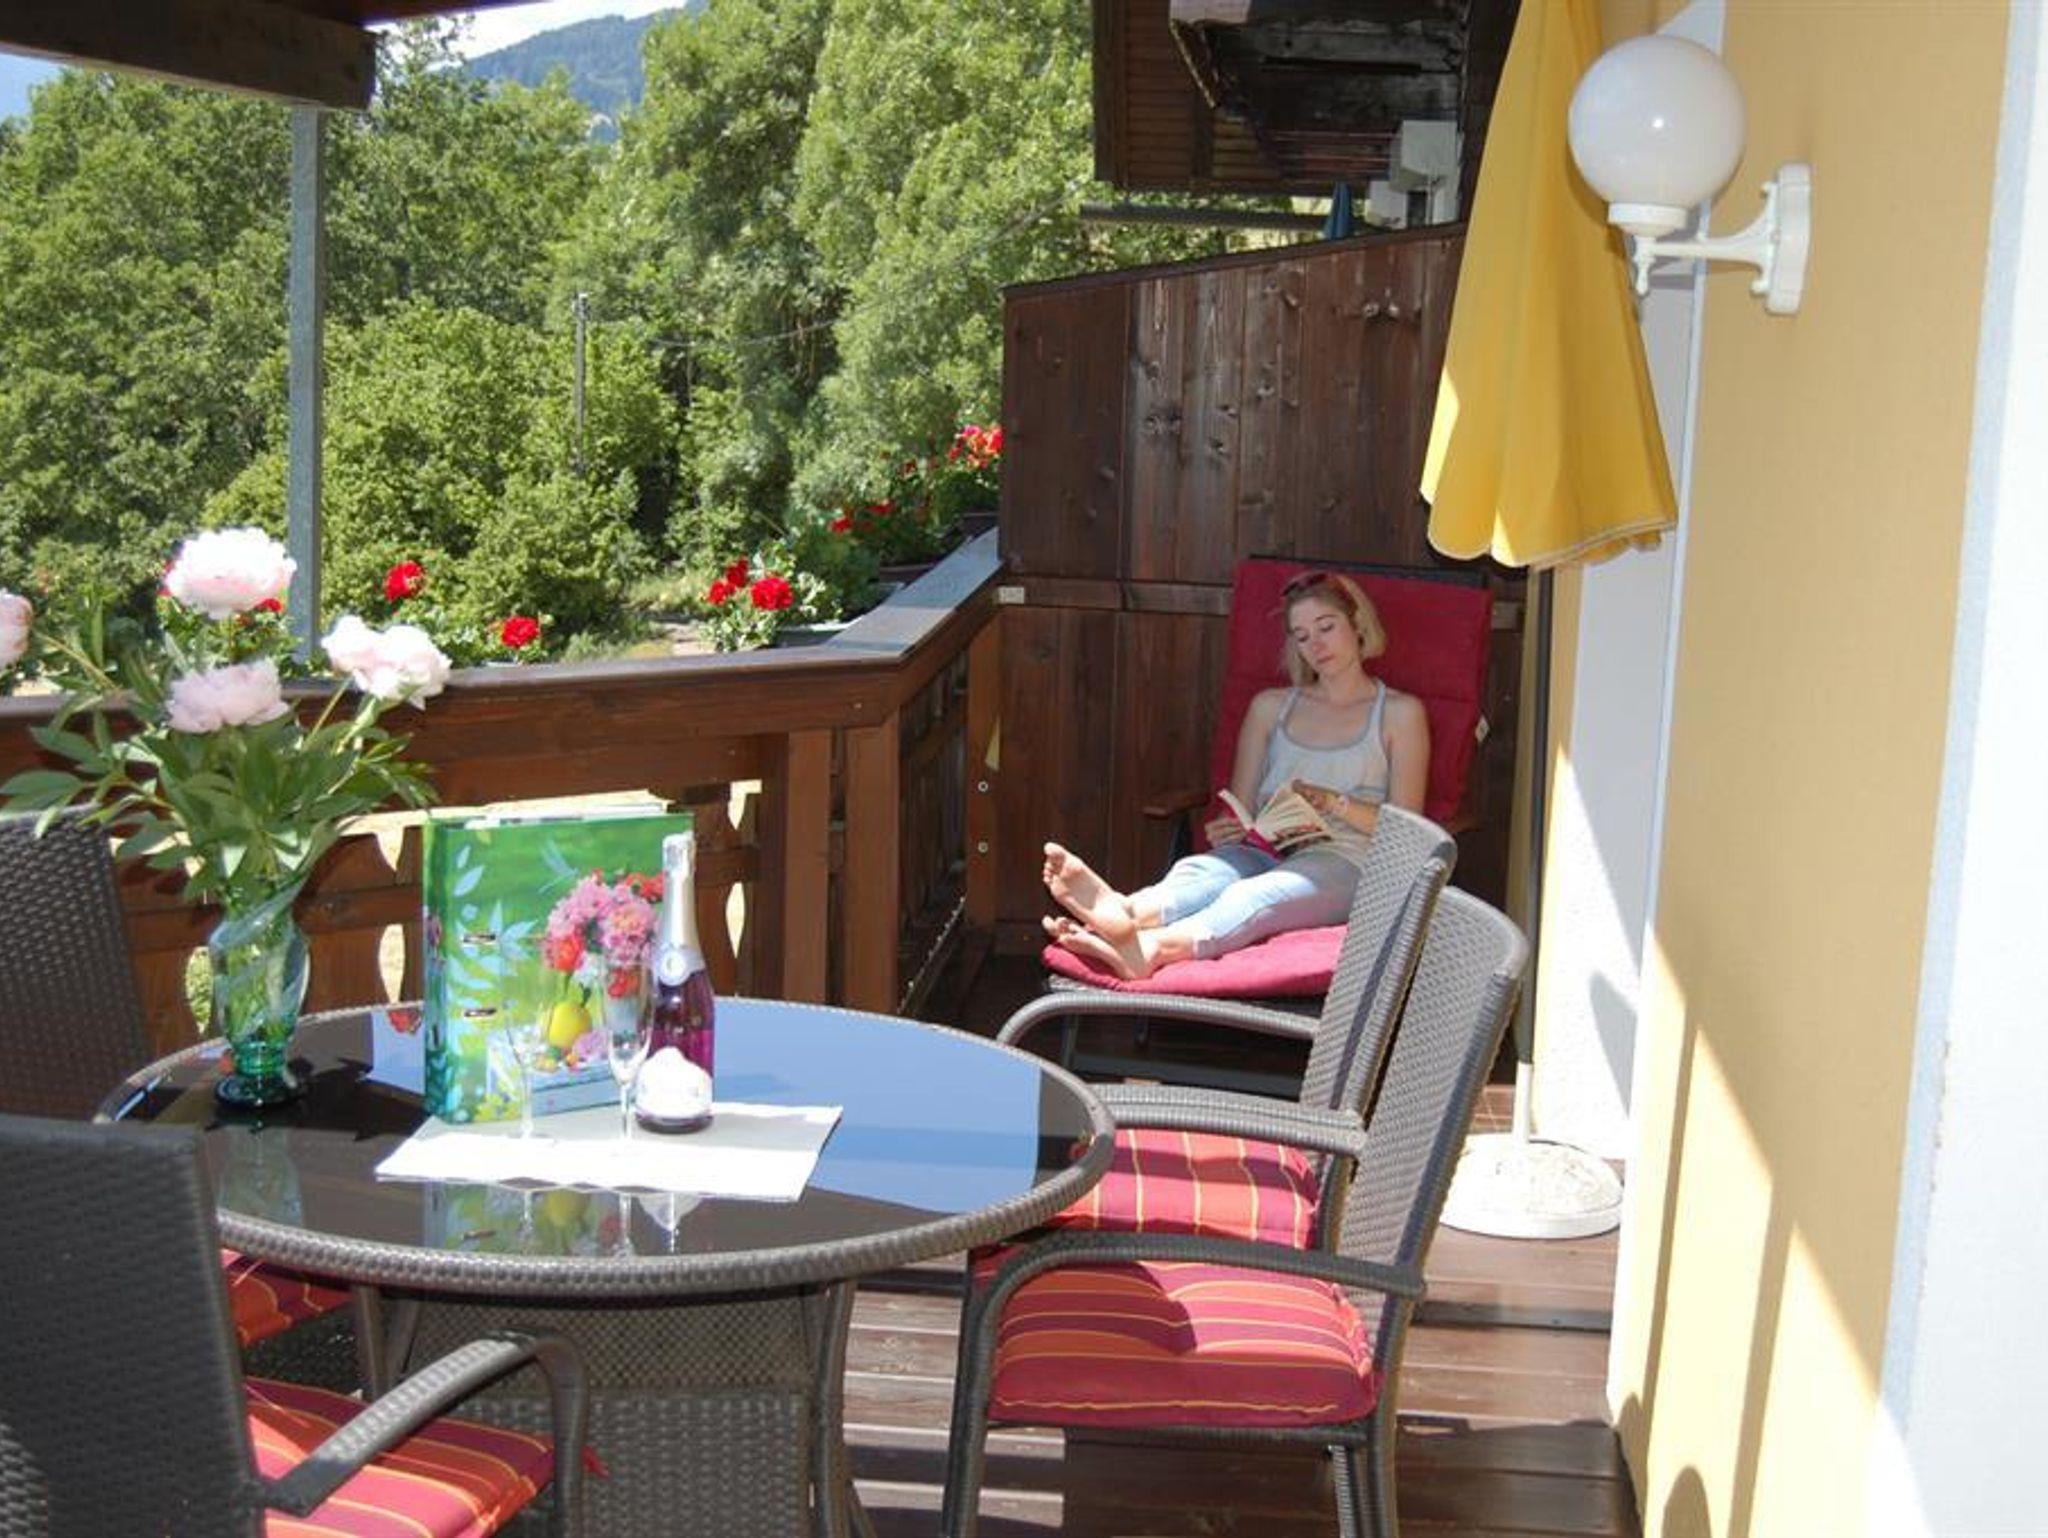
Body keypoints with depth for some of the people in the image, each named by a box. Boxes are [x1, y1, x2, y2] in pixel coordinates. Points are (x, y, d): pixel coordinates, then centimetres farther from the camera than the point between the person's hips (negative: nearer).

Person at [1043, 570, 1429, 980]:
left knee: (1255, 896, -39)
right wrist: (1227, 827, -4)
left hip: (1341, 860, -4)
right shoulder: (1271, 707, 26)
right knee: (1200, 871, -34)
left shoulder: (1399, 713, 15)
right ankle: (1125, 914, -69)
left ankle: (1152, 947, -69)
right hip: (1263, 851, 4)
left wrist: (1336, 803, -11)